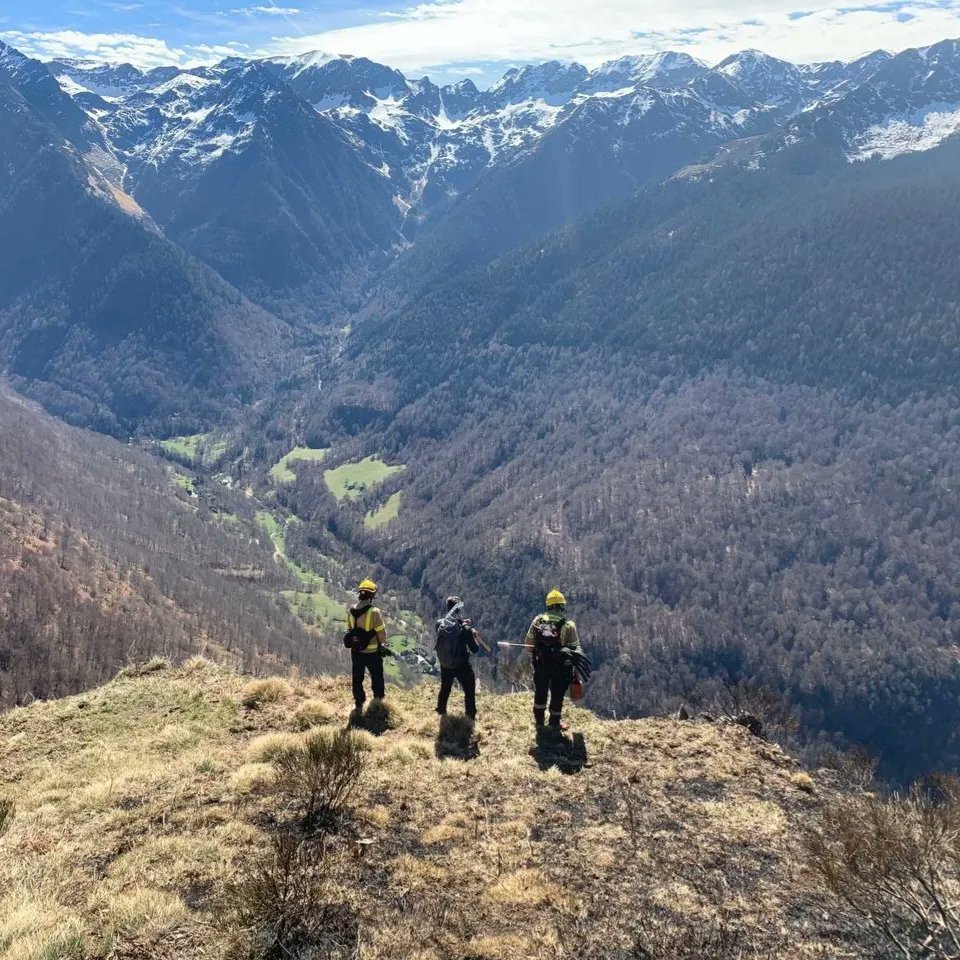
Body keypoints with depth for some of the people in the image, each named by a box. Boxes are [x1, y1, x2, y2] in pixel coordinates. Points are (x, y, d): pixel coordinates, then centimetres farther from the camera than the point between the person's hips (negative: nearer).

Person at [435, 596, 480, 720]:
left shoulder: (439, 624, -11)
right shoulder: (464, 629, -23)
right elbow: (475, 649, -14)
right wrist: (473, 634, 1)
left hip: (445, 665, 5)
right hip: (462, 666, -5)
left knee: (445, 689, 26)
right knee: (469, 691, 14)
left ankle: (441, 712, 41)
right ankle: (471, 717, 19)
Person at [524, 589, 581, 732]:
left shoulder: (538, 620, -6)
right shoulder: (568, 625, -13)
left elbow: (528, 644, -4)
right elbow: (575, 648, -12)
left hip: (540, 665, 3)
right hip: (560, 667, -2)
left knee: (540, 692, 22)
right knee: (557, 694, 15)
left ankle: (539, 721, 34)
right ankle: (554, 723, 27)